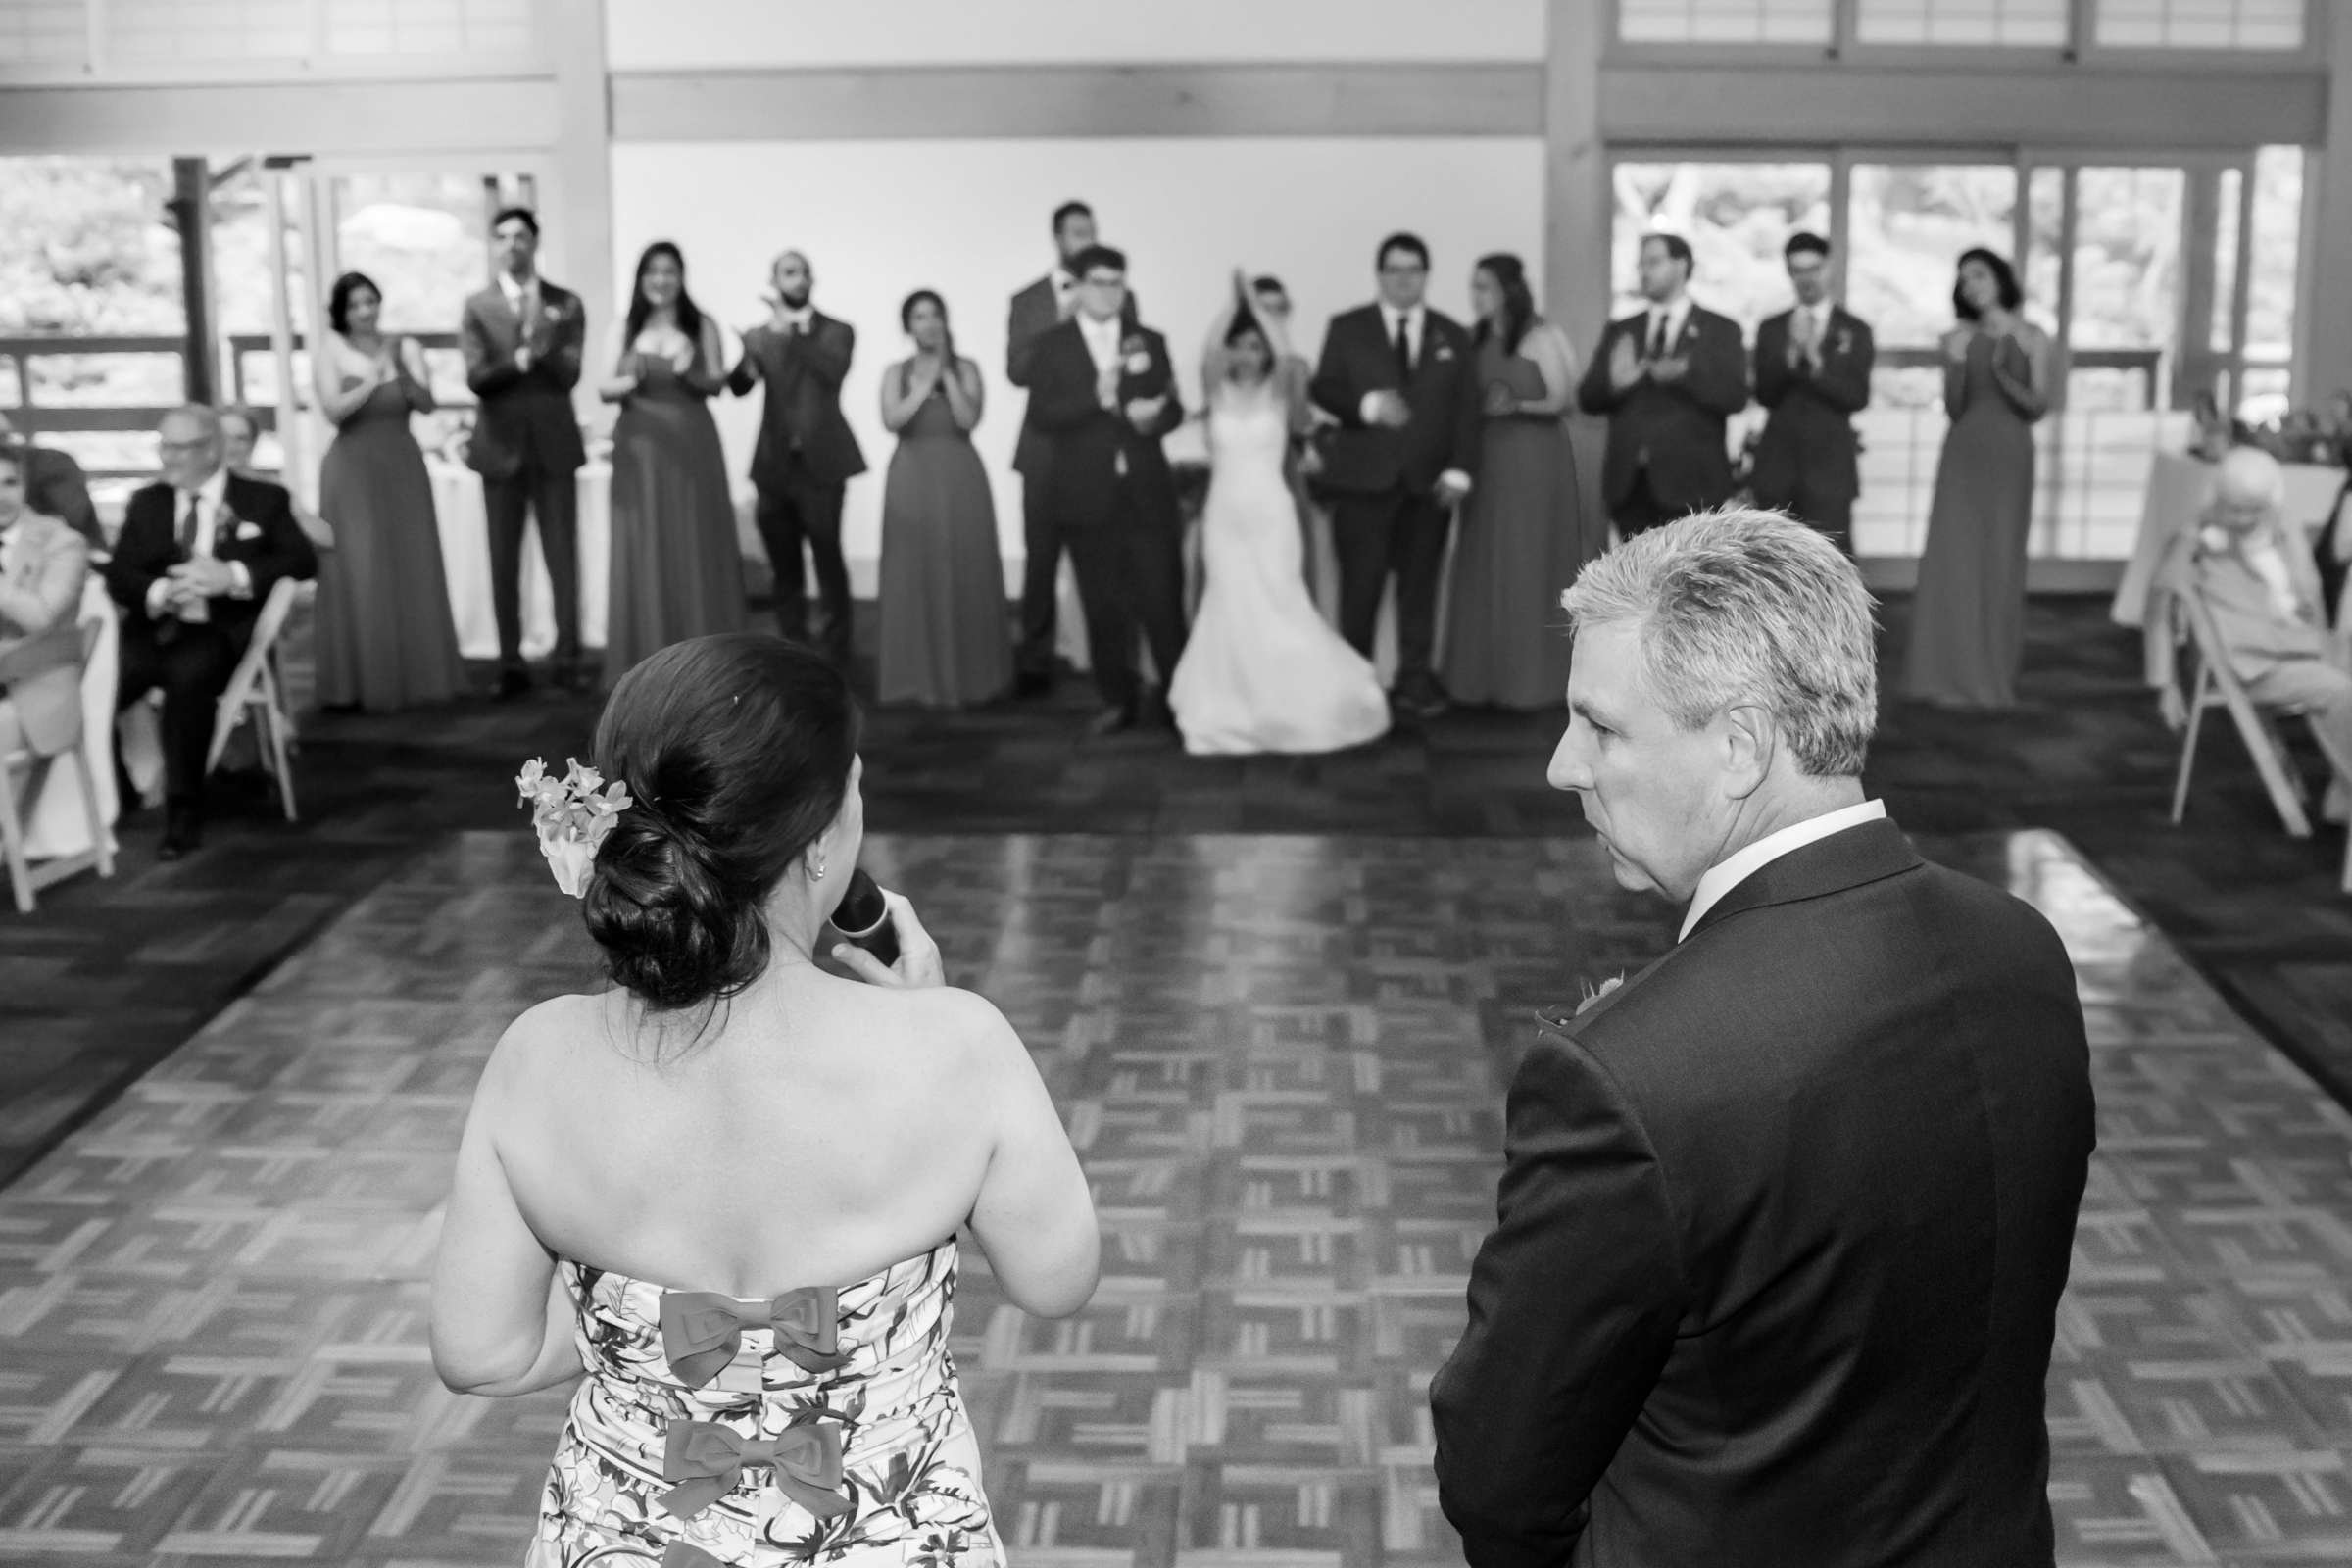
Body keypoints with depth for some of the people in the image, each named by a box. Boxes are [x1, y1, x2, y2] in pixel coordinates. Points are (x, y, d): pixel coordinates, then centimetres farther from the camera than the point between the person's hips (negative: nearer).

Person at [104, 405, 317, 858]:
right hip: (156, 629, 3)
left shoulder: (264, 499, 10)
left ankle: (183, 813, -27)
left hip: (222, 633, -3)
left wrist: (234, 576, -17)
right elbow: (118, 575, 8)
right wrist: (159, 592, -15)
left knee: (189, 674, -37)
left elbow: (304, 562, -2)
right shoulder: (145, 503, 18)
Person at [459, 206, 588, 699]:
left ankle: (568, 659, 3)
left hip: (555, 444, 0)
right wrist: (522, 359, -21)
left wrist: (541, 341, -23)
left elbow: (569, 374, -5)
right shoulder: (477, 308, 4)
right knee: (504, 562, 3)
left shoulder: (565, 304, 4)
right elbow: (477, 378, -6)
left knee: (563, 557, -1)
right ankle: (510, 663, 7)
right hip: (501, 445, 0)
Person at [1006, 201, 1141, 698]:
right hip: (1047, 447, 0)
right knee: (1041, 558, 0)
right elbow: (1017, 371, -5)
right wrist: (1059, 321, -13)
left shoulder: (1119, 299, 8)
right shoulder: (1028, 301, 6)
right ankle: (1034, 662, 8)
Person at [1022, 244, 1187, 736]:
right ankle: (1118, 700, 15)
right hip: (1086, 494, -1)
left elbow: (1173, 407, 9)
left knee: (1162, 598, -4)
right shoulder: (1051, 346, 4)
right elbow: (1041, 414, -7)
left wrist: (1152, 418, -14)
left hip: (1147, 491, 1)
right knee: (1103, 606, 5)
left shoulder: (1150, 342, 11)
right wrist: (1097, 398, -21)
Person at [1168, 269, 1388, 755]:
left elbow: (1288, 360, -18)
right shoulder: (1219, 395, 4)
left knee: (1276, 608, -2)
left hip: (1271, 513, -1)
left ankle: (1293, 707, 14)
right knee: (1232, 610, 3)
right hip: (1224, 514, 2)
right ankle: (1233, 714, 13)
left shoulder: (1279, 394, 1)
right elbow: (1208, 356, -14)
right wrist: (1232, 301, -19)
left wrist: (1255, 301, -18)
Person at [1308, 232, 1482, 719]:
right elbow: (1323, 388, 0)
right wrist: (1367, 404, -19)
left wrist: (1459, 470, -5)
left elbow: (1465, 408, 7)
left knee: (1420, 585, 3)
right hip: (1364, 478, -2)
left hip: (1429, 481, 2)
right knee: (1360, 585, -2)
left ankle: (1416, 681, 9)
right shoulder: (1347, 328, 7)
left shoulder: (1452, 336, 12)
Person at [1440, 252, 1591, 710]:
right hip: (1487, 461, 5)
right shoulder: (1478, 339, 10)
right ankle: (1487, 676, 8)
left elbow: (1563, 401, -8)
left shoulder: (1540, 337, -6)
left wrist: (1518, 405, -23)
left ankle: (1532, 681, 3)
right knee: (1485, 567, 3)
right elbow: (1472, 398, 13)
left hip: (1534, 460, -5)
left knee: (1530, 567, -3)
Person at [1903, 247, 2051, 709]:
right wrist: (1956, 364, -13)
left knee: (2000, 563, 1)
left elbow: (2038, 407, 1)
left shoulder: (2031, 337, 5)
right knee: (1953, 559, -5)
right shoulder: (1958, 338, 7)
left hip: (2010, 457, -1)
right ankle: (1950, 671, 0)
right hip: (1963, 456, 1)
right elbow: (1954, 407, 2)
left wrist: (2004, 375, -14)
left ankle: (1992, 673, 8)